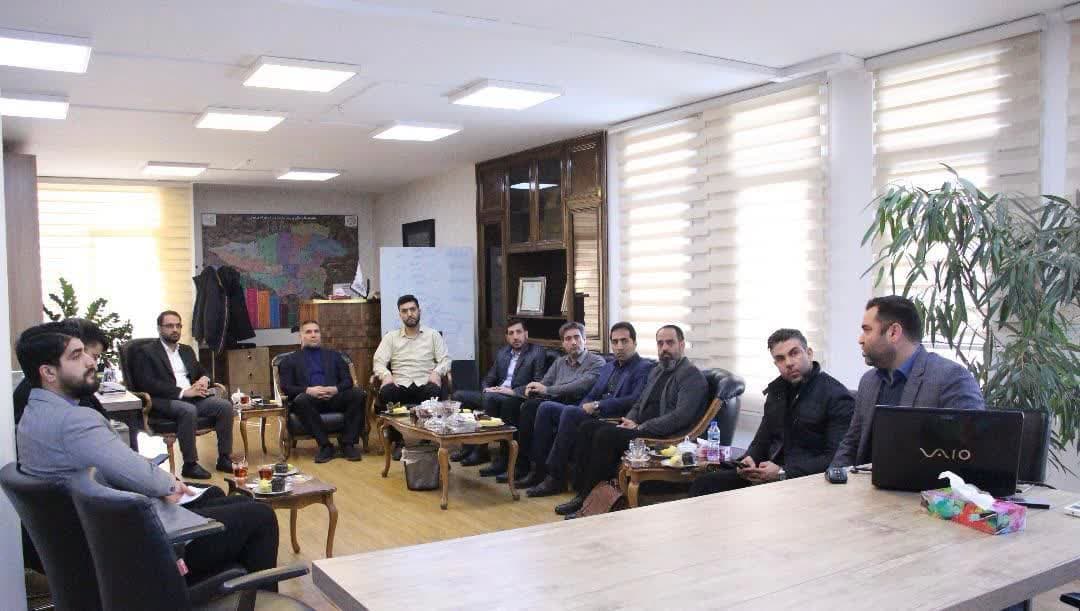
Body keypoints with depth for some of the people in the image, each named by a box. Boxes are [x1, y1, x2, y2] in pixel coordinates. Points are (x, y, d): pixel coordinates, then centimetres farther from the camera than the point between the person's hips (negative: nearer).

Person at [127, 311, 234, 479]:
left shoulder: (187, 350, 23)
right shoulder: (146, 352, 3)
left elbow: (202, 372, 25)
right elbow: (147, 383, -11)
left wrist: (204, 380, -3)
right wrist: (183, 392, -19)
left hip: (193, 397, 6)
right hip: (165, 401, -6)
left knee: (225, 405, -18)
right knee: (188, 410, -36)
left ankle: (224, 459, -13)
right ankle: (189, 465, -26)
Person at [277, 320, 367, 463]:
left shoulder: (334, 355, 25)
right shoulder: (289, 360, 19)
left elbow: (347, 380, 14)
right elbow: (286, 388, 5)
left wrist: (335, 389, -9)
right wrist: (308, 390, -13)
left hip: (334, 398, 2)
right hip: (310, 400, -1)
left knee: (358, 394, -28)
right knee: (301, 400, -37)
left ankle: (348, 443, -22)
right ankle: (324, 445, -27)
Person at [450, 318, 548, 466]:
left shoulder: (538, 353, -1)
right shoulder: (502, 353, 20)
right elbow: (488, 378, 23)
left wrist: (514, 391, -18)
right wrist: (486, 388, -1)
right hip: (494, 394, 7)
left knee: (489, 397, -35)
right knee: (459, 395, -6)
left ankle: (480, 451, -24)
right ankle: (468, 446, -4)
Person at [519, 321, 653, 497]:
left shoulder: (645, 368, -1)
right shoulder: (607, 367, 24)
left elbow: (634, 400, -15)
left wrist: (597, 405, -16)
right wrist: (585, 407, -2)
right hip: (593, 414, 8)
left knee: (570, 411, -31)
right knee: (546, 407, -8)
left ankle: (556, 478, -25)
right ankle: (539, 470, -7)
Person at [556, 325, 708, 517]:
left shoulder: (692, 376, -6)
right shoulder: (657, 371, 21)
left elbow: (681, 416, -18)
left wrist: (640, 427, -17)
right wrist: (629, 421, 1)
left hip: (666, 438, -9)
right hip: (640, 429, 9)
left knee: (605, 435, -26)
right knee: (587, 427, -7)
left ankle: (587, 499, -17)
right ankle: (581, 489, -10)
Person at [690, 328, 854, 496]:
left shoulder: (837, 396, -8)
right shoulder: (777, 390, 17)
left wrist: (783, 473, -20)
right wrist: (749, 459, 1)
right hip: (769, 474, 7)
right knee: (702, 485, -10)